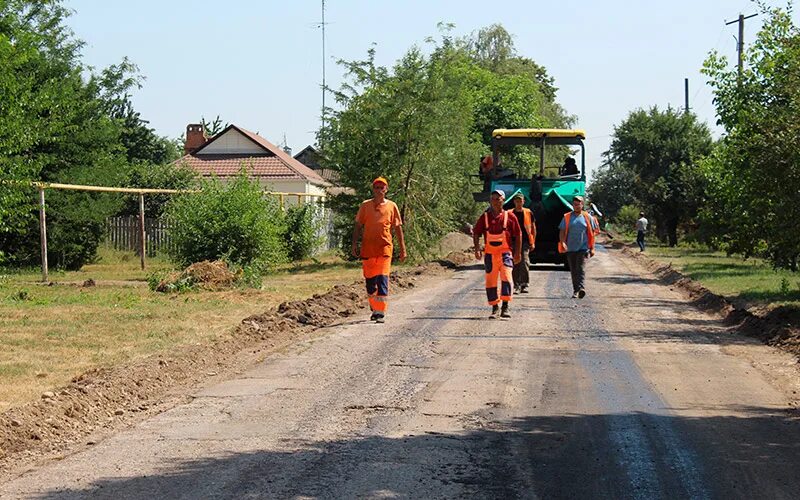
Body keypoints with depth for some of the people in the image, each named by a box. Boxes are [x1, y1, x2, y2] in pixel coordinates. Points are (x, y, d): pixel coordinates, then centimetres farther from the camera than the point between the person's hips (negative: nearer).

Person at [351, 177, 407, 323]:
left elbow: (398, 228, 9)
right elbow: (358, 226, 10)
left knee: (382, 280, -11)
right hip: (367, 249, 2)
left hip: (385, 249, -2)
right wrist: (355, 244, 1)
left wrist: (403, 248, 6)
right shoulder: (365, 205, 7)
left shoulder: (391, 206, 6)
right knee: (370, 282, 8)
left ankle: (381, 313, -11)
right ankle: (374, 309, 27)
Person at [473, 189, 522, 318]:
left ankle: (505, 307, -13)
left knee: (506, 277, -18)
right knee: (490, 281, 4)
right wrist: (477, 248, -2)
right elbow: (476, 233, 11)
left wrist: (518, 252, 4)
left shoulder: (509, 217, 1)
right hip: (490, 254, 2)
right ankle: (494, 308, 17)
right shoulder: (484, 217, 6)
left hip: (505, 253, -2)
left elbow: (518, 235, 6)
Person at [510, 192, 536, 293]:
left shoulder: (528, 213, 7)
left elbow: (533, 228, 12)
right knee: (515, 265, 3)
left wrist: (533, 242, 7)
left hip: (525, 241, -1)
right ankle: (516, 285, 11)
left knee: (524, 263, -13)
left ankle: (524, 285, -8)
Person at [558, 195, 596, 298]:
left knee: (581, 268, -15)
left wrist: (592, 248, 4)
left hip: (583, 248, -2)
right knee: (573, 271, 7)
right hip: (570, 248, 2)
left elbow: (591, 233, 8)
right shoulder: (567, 217, 7)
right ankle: (576, 290, 15)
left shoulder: (587, 217, 6)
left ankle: (581, 288, -27)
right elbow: (562, 231, 5)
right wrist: (562, 243, -13)